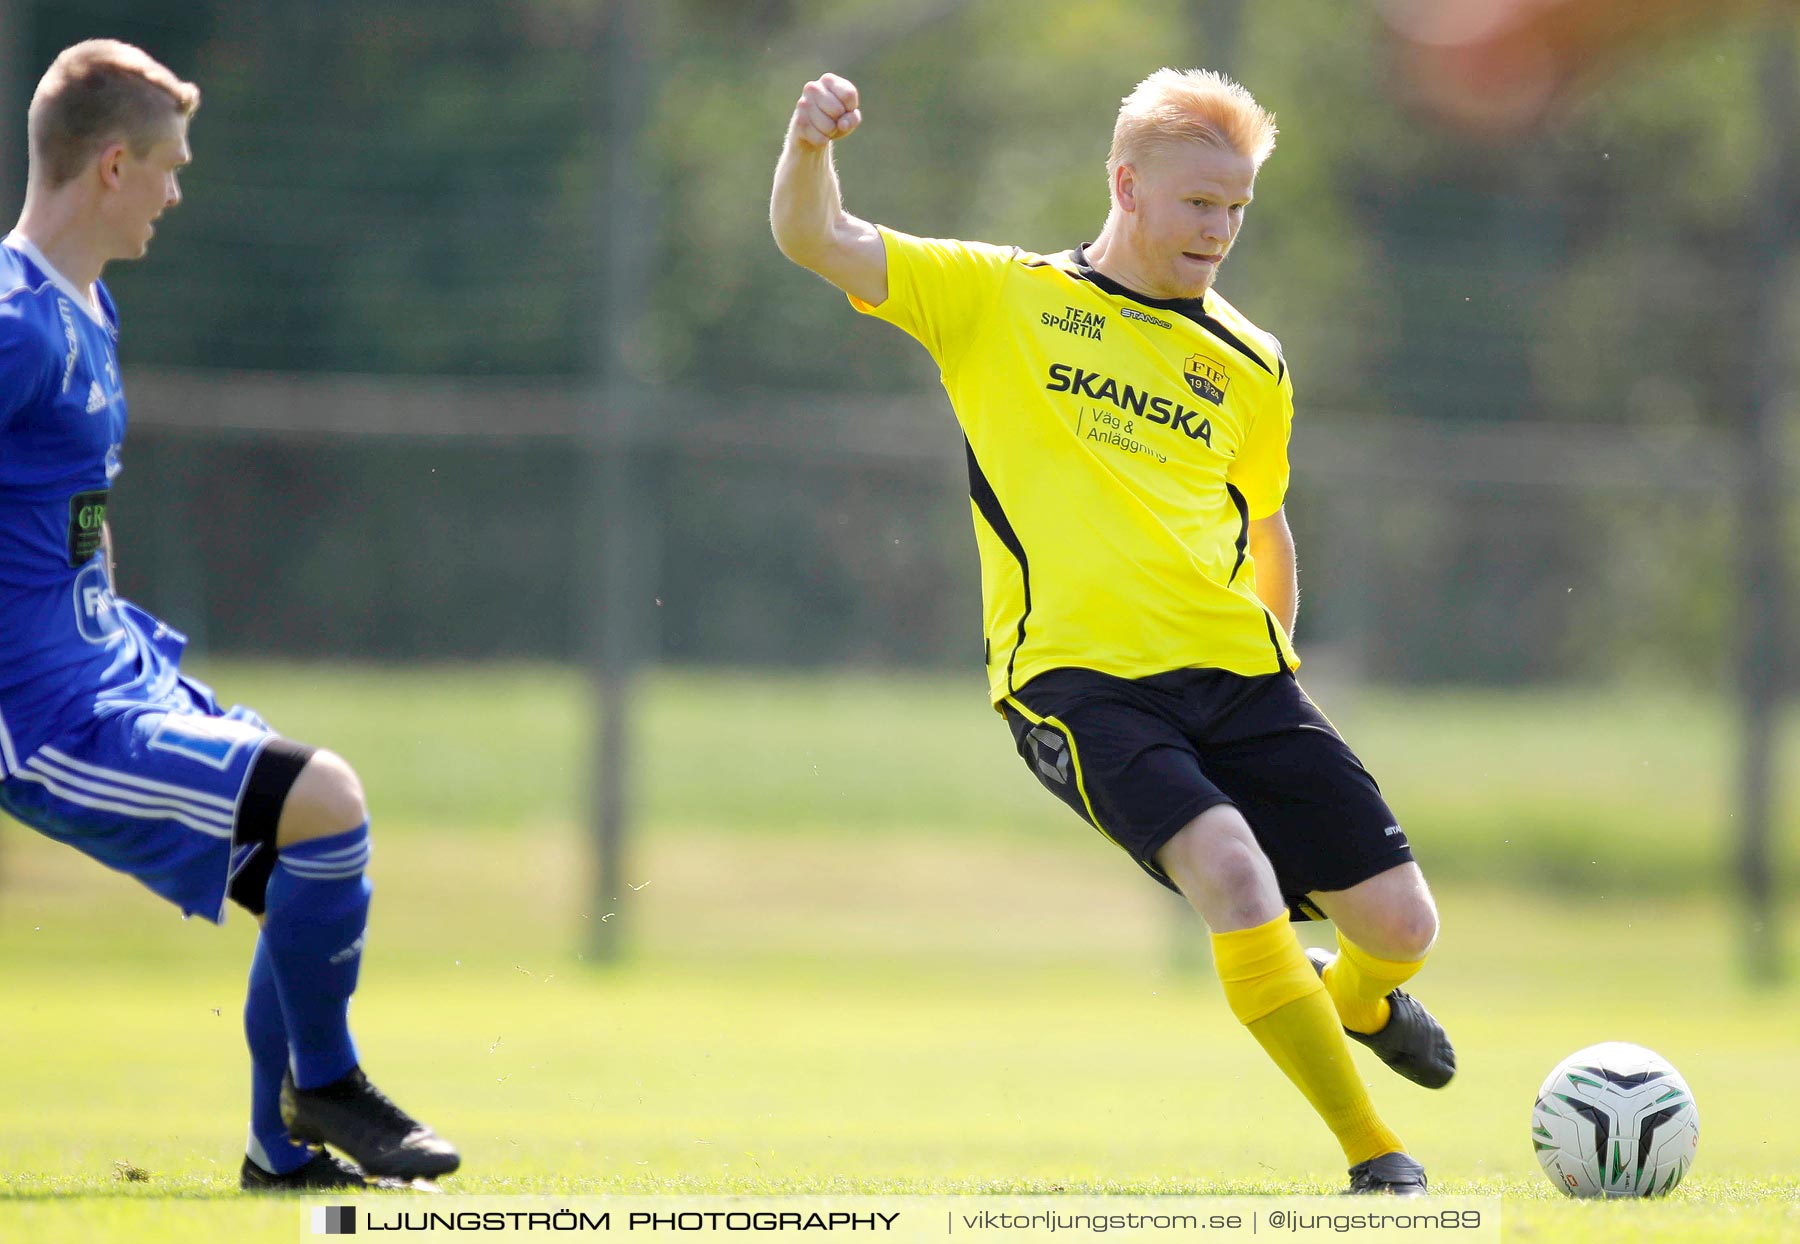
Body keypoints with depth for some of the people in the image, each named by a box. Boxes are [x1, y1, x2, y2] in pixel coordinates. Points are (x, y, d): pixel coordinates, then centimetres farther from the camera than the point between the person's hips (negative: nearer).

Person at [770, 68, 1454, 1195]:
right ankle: (1373, 1151, -15)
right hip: (1076, 674, -4)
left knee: (1401, 923, -4)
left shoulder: (1250, 370, 15)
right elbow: (814, 242, 0)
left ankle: (1356, 996, 37)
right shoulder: (1000, 298, 5)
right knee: (1228, 867, -29)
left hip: (1234, 673, 4)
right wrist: (810, 149, -20)